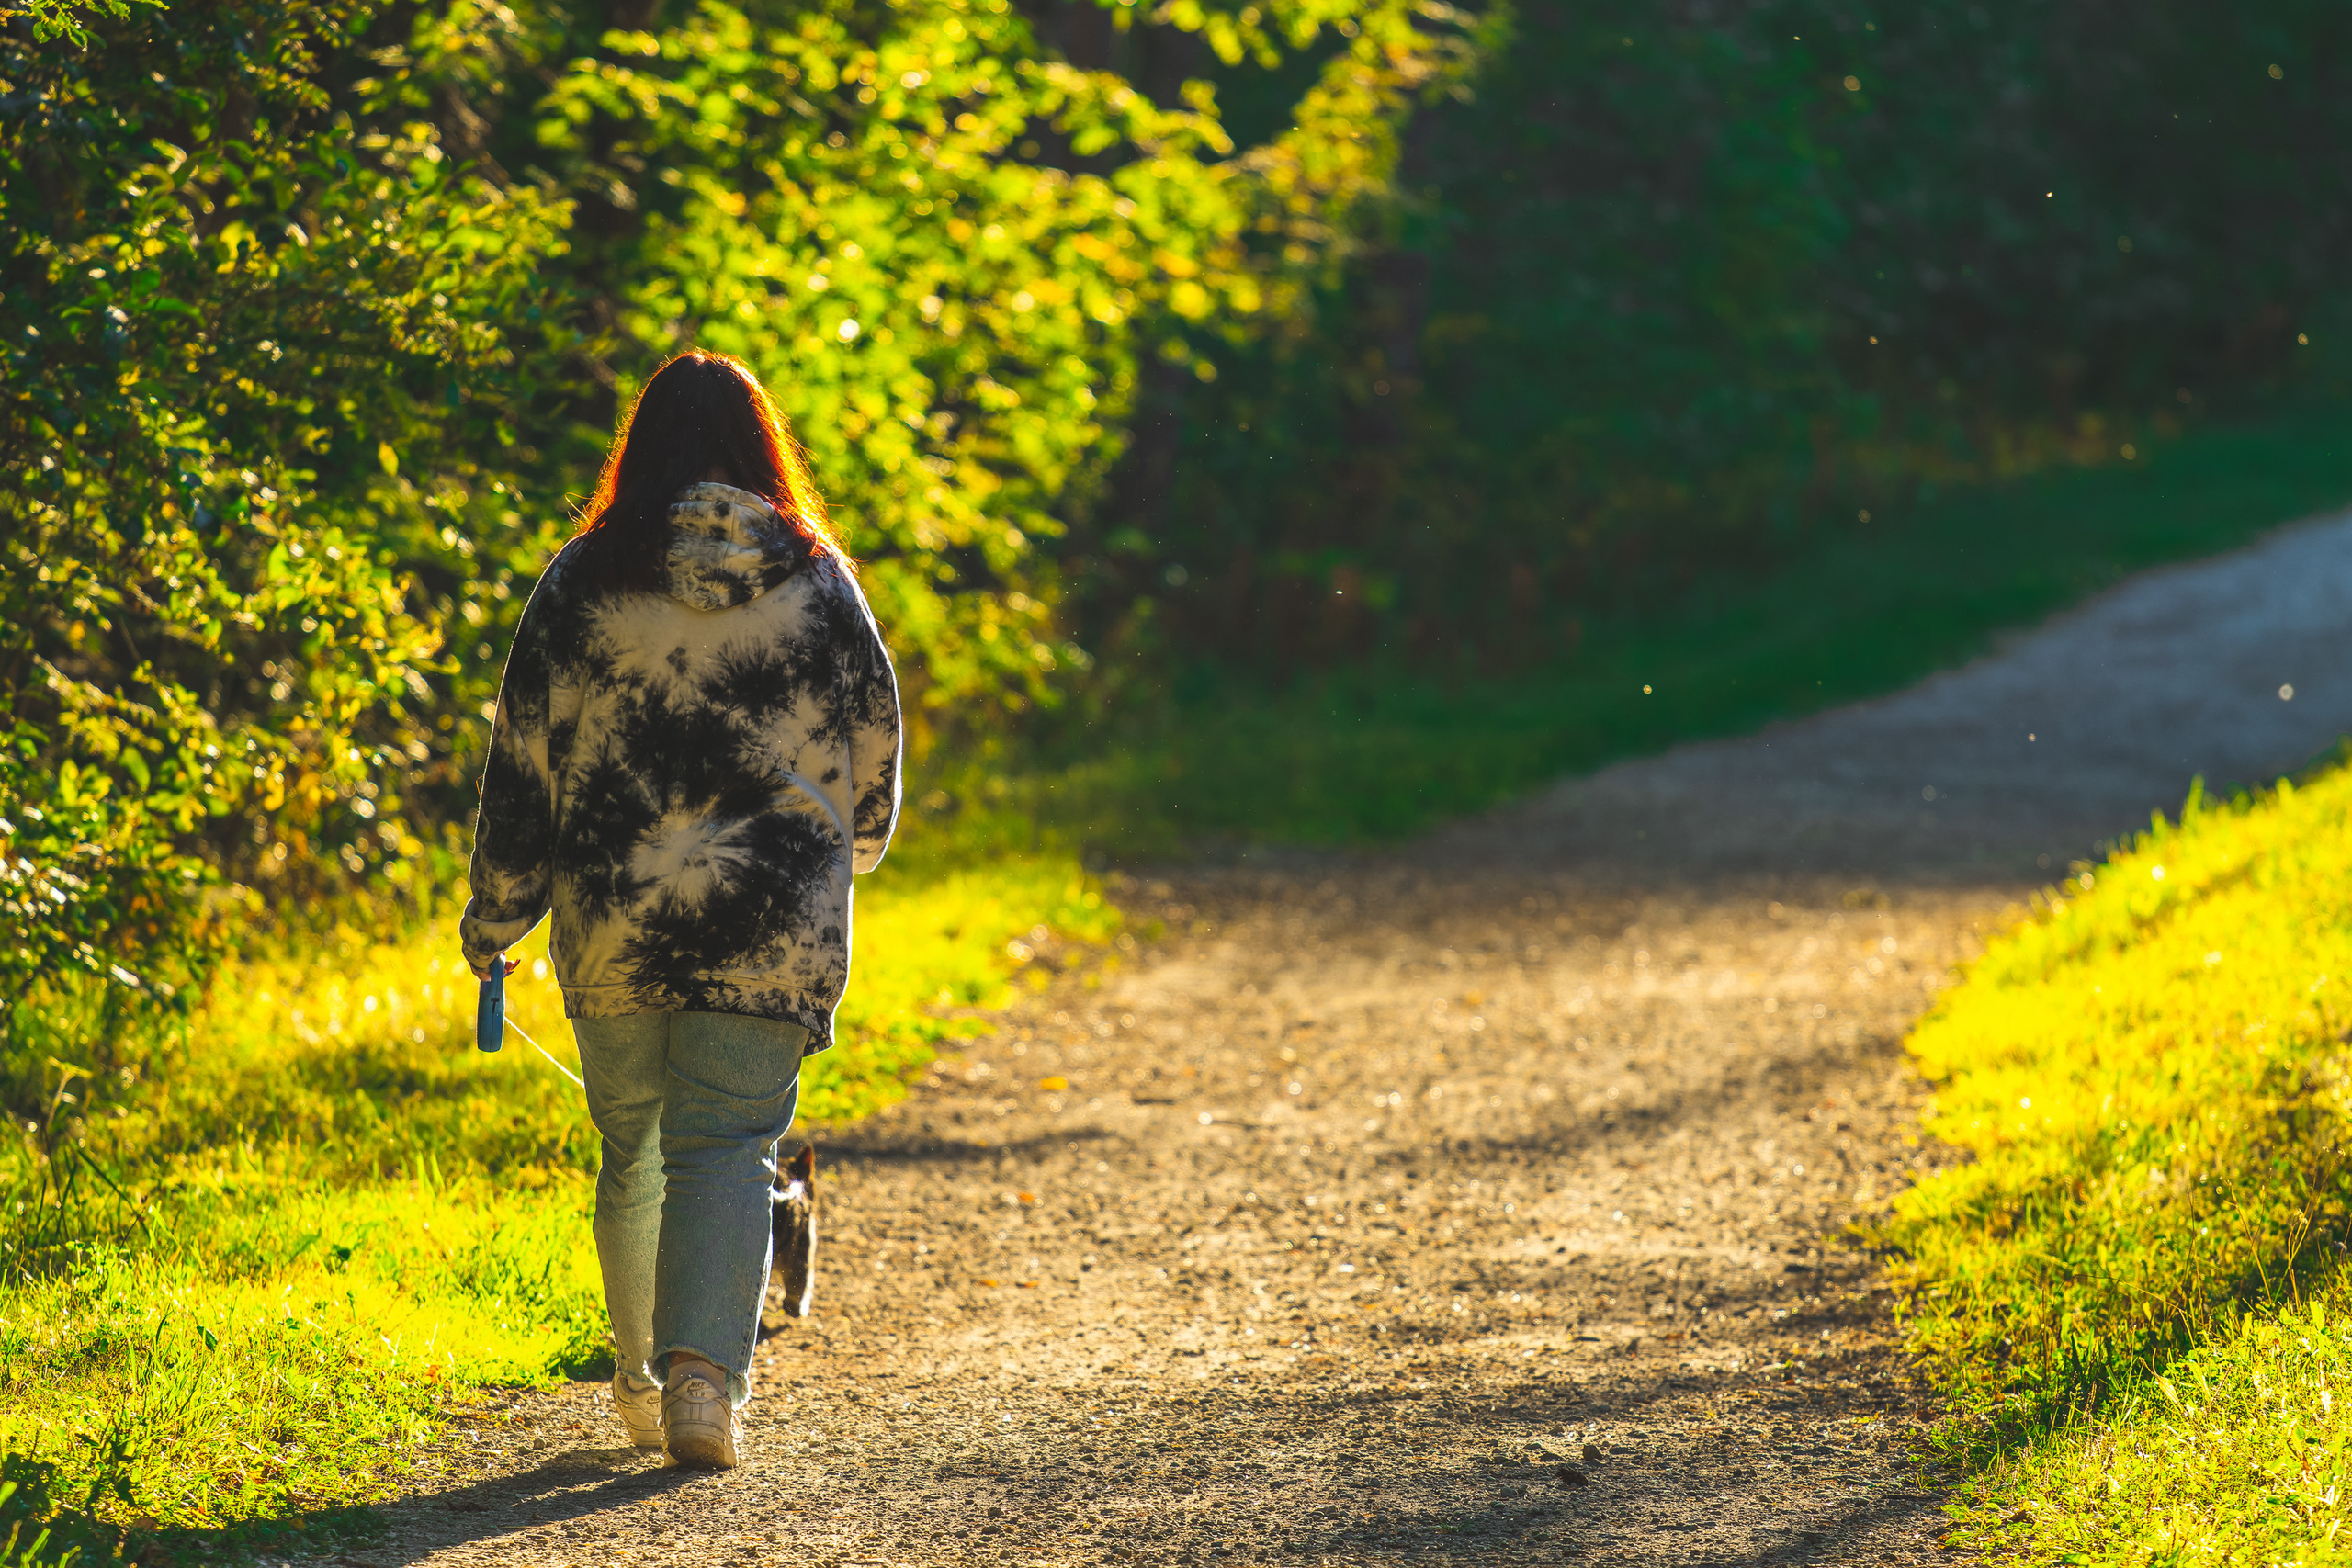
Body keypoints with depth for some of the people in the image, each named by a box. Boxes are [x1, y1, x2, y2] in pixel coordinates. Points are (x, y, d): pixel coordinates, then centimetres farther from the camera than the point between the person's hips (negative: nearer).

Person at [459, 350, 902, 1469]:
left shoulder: (582, 582, -1)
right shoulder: (818, 582, 1)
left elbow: (522, 760, 1)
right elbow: (874, 752, 12)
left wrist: (494, 917, 9)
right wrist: (847, 853, 32)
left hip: (613, 917, 1)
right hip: (775, 921, -1)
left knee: (633, 1151, 15)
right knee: (727, 1147, -1)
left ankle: (643, 1385, 24)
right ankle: (703, 1376, -19)